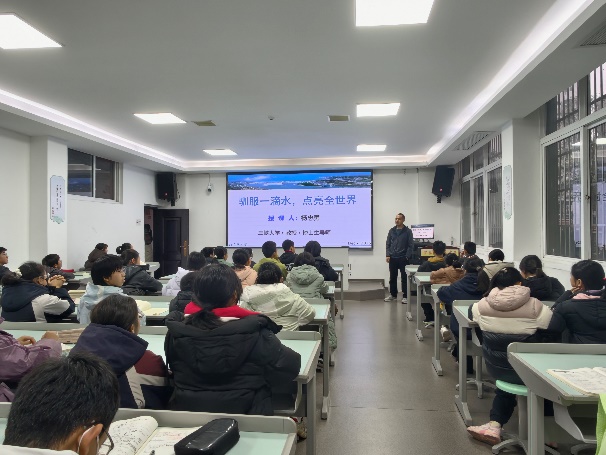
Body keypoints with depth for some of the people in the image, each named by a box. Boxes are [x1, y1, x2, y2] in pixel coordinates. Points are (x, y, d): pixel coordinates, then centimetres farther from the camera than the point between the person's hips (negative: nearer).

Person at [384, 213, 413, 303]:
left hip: (403, 258, -3)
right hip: (392, 258, 3)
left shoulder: (408, 231, 0)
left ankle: (405, 296, 6)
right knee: (392, 277, 10)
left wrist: (407, 257, -12)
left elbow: (410, 245, -3)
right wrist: (387, 255, -2)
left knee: (404, 278, 1)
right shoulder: (391, 231, 9)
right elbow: (388, 244, 9)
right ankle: (393, 294, 21)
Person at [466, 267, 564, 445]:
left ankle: (495, 424, 22)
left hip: (496, 369, 2)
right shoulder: (534, 306, -18)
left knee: (507, 377, 33)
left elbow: (471, 312, 11)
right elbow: (560, 326, -8)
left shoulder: (482, 305, -10)